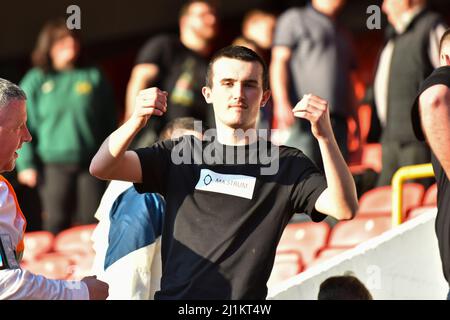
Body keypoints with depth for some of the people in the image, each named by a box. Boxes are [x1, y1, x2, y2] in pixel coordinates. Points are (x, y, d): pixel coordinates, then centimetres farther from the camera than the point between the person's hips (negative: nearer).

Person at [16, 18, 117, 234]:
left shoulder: (94, 77, 10)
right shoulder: (36, 81, 7)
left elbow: (109, 123, 12)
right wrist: (26, 164, -3)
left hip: (90, 163, 1)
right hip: (53, 165, -1)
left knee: (94, 224, -2)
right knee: (56, 225, -1)